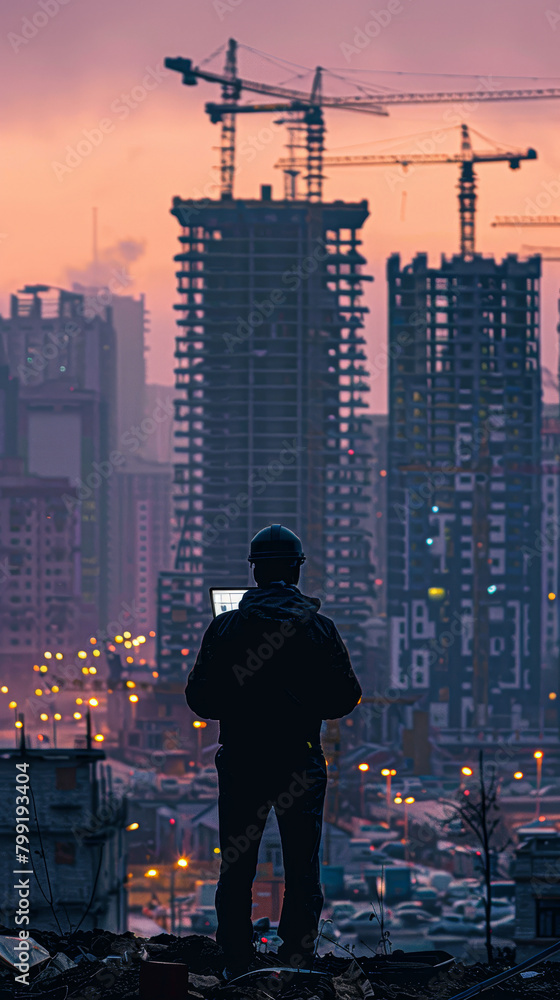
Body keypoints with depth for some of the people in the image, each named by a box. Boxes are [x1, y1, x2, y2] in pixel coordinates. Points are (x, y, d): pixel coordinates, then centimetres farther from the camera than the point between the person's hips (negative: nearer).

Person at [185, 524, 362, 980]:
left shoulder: (225, 627, -4)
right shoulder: (318, 628, -4)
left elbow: (199, 699, -2)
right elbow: (347, 696, 1)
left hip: (240, 762, 0)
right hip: (300, 764, 0)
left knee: (236, 871, 8)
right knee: (302, 871, 5)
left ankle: (236, 964, 8)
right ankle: (297, 965, 2)